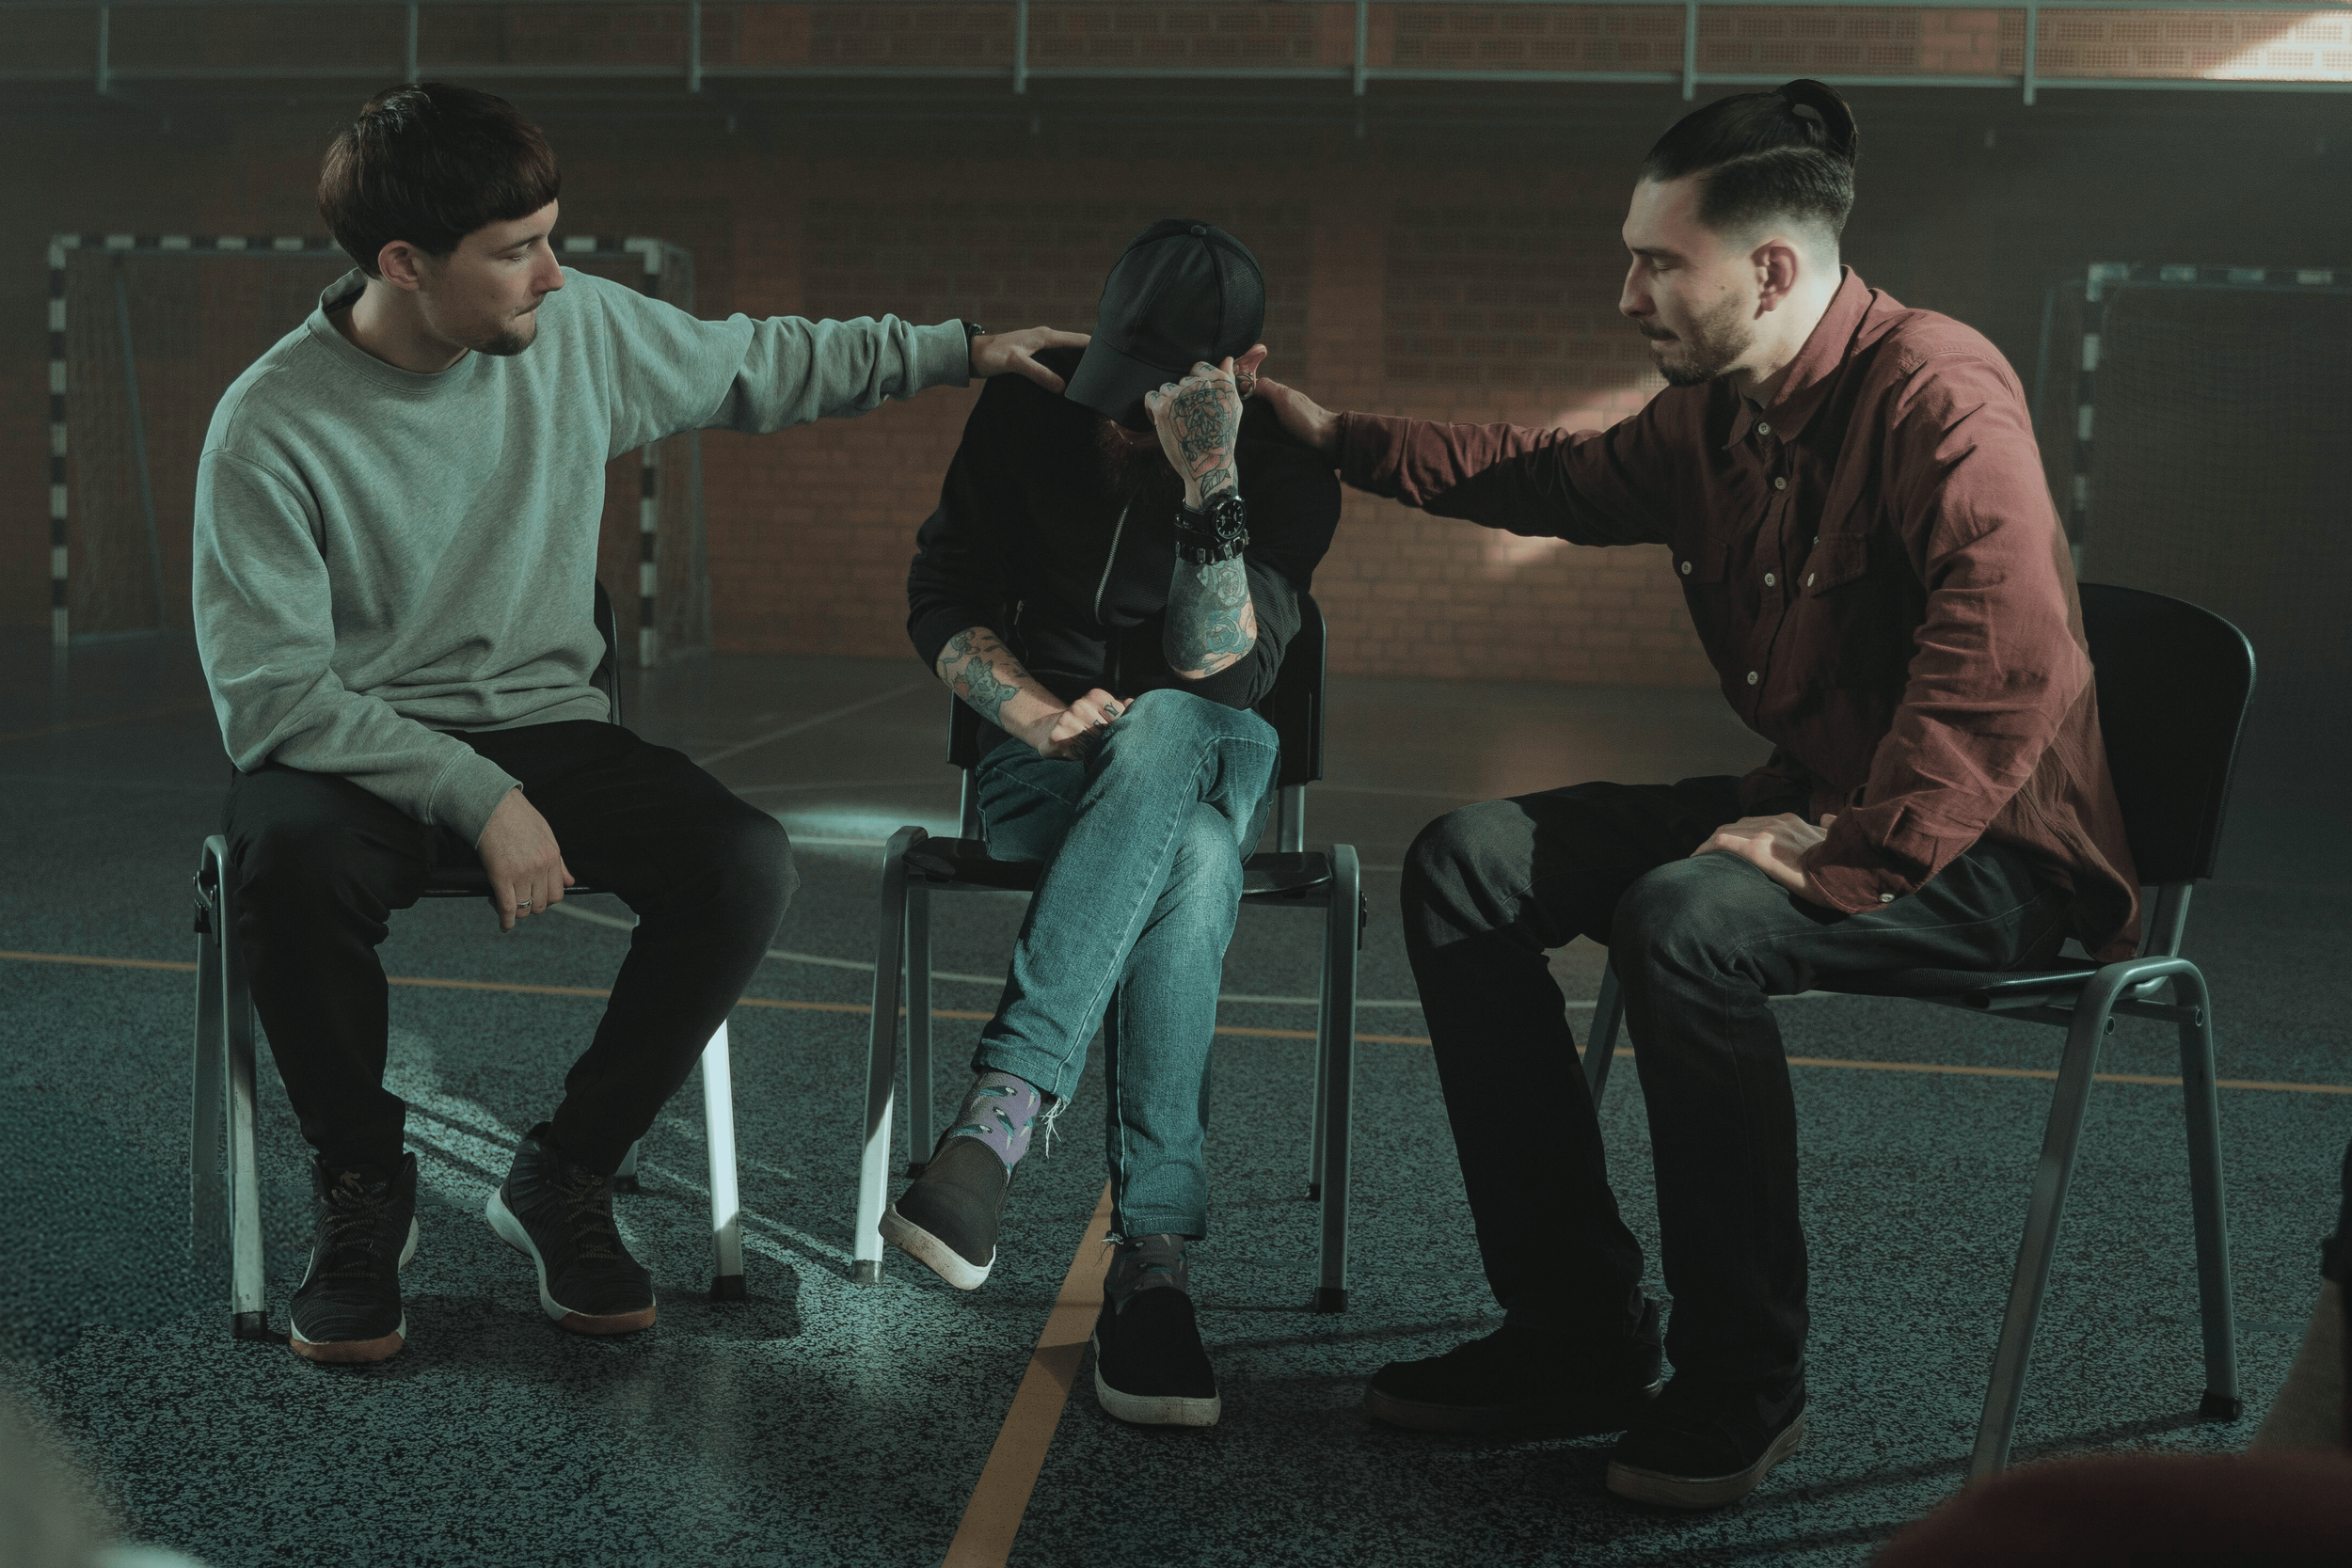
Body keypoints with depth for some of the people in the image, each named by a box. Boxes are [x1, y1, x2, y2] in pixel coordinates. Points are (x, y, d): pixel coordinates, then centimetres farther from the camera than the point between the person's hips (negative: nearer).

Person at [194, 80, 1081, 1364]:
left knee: (749, 867, -24)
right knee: (290, 859, -38)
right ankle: (364, 1188, -9)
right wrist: (480, 796, -25)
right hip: (353, 751, -3)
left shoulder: (581, 329, -3)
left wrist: (955, 350, 14)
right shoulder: (271, 425, -16)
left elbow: (759, 366, 15)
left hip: (544, 728, 4)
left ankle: (564, 1176, -3)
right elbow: (270, 693, -18)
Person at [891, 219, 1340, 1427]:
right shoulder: (1027, 408, -3)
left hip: (1209, 760, 0)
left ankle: (1007, 1099, -48)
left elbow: (1215, 678, -23)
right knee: (1190, 867, -36)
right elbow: (940, 602, 2)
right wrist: (1042, 716, -16)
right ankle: (1153, 1253, -44)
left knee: (1165, 734, -41)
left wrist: (1210, 480, -34)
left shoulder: (1290, 473, -12)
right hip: (1039, 767, 1)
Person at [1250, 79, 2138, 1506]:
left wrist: (1847, 856, -33)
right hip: (1812, 800, 9)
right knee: (1466, 865, -2)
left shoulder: (1938, 389, -20)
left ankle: (1742, 1391, -16)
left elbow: (2010, 659, -32)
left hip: (1984, 851, -9)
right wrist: (1334, 435, 22)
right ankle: (1579, 1338, 0)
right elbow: (1562, 480, 26)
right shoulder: (1714, 414, 7)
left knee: (1686, 920, -35)